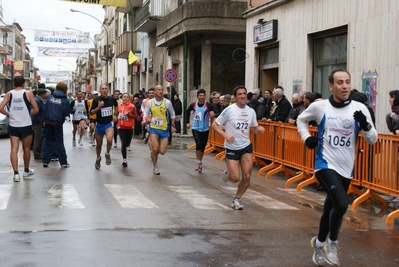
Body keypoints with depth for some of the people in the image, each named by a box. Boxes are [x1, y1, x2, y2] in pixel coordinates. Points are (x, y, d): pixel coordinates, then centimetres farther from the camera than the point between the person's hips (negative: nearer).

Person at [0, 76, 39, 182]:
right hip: (26, 125, -1)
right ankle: (26, 171, 27)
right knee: (26, 148, 13)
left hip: (13, 125, 1)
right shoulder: (28, 93, -4)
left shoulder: (9, 94, 1)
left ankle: (16, 173, -8)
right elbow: (36, 110, -5)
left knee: (14, 149, 1)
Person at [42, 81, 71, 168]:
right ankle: (63, 162, 4)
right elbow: (67, 113, -7)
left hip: (48, 122, 3)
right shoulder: (64, 100, -8)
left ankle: (45, 161, 7)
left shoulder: (49, 98, 3)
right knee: (59, 142, 4)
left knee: (48, 141, 11)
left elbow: (45, 109, 7)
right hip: (57, 123, -3)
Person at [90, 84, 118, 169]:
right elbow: (91, 112, -12)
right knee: (99, 144, 13)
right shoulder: (96, 100, -11)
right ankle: (98, 158, 41)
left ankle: (107, 154, 0)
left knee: (109, 140, -28)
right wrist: (98, 107, -27)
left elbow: (116, 105, 20)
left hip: (109, 124, 0)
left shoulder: (112, 99, -4)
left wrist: (115, 115, 14)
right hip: (99, 124, 0)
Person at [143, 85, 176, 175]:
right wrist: (144, 120, -13)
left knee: (162, 151, -5)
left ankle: (154, 152, 33)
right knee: (155, 148, -13)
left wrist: (172, 125, 7)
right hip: (153, 128, 0)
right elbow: (146, 113, 7)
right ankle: (155, 167, 9)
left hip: (164, 129, 0)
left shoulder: (167, 102, -3)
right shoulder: (150, 102, -1)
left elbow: (172, 114, 10)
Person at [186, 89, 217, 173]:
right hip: (195, 128, -1)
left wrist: (213, 112, -51)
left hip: (205, 129, 1)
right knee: (198, 144, -21)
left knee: (203, 147, 12)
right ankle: (198, 162, -5)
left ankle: (200, 162, 33)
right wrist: (188, 122, 13)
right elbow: (187, 112, 15)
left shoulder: (208, 105, -13)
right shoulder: (193, 105, -6)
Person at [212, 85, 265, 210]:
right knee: (235, 178, -7)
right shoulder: (229, 110, -12)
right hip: (232, 148, -4)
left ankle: (236, 199, 18)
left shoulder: (251, 111, 2)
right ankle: (228, 173, 31)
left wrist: (259, 129, -11)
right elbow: (214, 125, -7)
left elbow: (255, 129, 13)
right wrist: (225, 135, -22)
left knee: (247, 177, -4)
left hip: (246, 147, 4)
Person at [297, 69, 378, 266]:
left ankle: (319, 243, 42)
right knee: (341, 204, -24)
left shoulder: (359, 108, -5)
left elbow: (373, 140, -3)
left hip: (346, 169, 3)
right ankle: (332, 243, 2)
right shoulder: (319, 106, -6)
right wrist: (306, 138, -2)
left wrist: (365, 125, -22)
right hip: (325, 165, -3)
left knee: (331, 208, 17)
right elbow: (301, 120, 14)